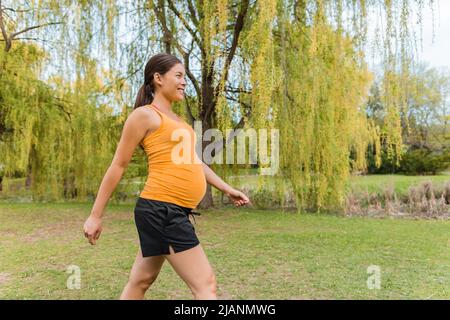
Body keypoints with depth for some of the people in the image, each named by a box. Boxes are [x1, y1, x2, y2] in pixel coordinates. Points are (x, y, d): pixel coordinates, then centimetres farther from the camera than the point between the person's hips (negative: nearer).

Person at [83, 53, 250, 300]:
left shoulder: (175, 120, 21)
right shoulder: (145, 115, -5)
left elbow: (193, 161, 25)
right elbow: (118, 165, -6)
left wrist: (227, 189, 22)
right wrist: (95, 216, -4)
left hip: (173, 212, 9)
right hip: (161, 210, -9)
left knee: (141, 281, 19)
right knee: (206, 285, -6)